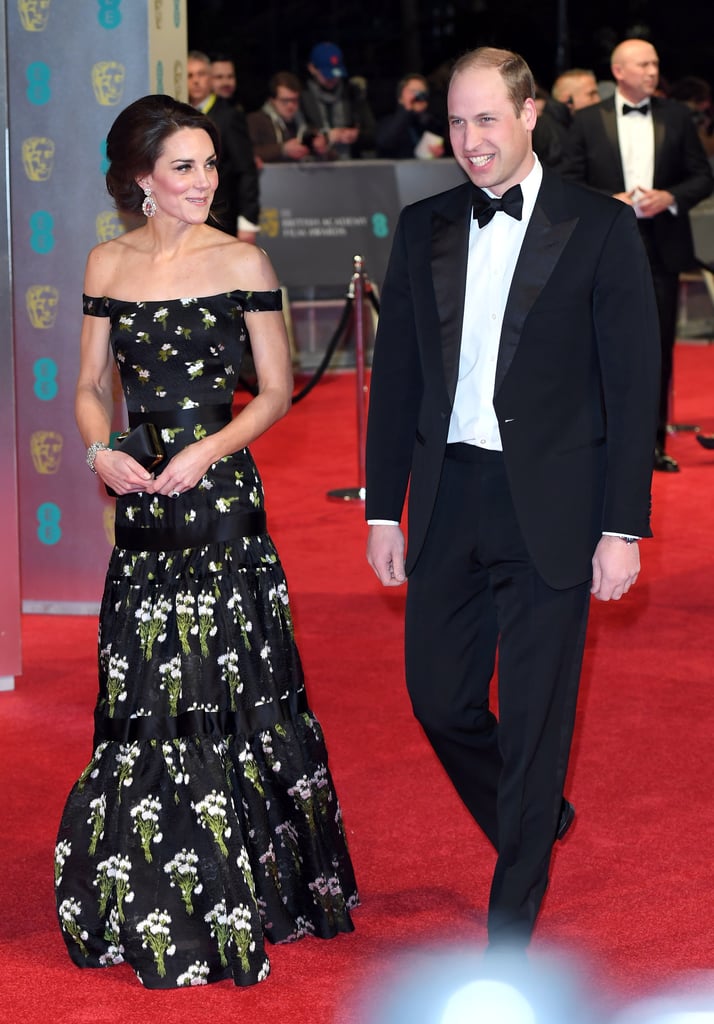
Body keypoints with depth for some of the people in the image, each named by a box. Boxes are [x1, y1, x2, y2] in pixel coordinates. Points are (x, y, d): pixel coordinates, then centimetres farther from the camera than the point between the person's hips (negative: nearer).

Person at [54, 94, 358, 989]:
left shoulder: (242, 262, -3)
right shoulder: (108, 265, 6)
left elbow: (276, 390, -1)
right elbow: (92, 385, 12)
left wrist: (208, 451, -14)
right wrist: (100, 451, -7)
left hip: (221, 495, -3)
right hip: (140, 499, 3)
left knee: (225, 688, -1)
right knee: (144, 700, 8)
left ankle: (243, 897, 11)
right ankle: (153, 906, 20)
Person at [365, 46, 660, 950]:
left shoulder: (600, 228, -5)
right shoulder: (423, 229, 8)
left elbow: (632, 387, -6)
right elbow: (396, 376, 12)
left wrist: (623, 528, -10)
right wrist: (383, 509, 9)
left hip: (549, 510, -4)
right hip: (447, 502, 4)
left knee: (533, 715, 2)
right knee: (439, 698, 10)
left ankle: (510, 927, 15)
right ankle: (538, 818, 39)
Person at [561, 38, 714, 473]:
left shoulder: (677, 116, 6)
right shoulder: (588, 121, 2)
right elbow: (570, 184, 1)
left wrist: (671, 198, -11)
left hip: (662, 247, 2)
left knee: (659, 351, 5)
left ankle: (653, 444, 12)